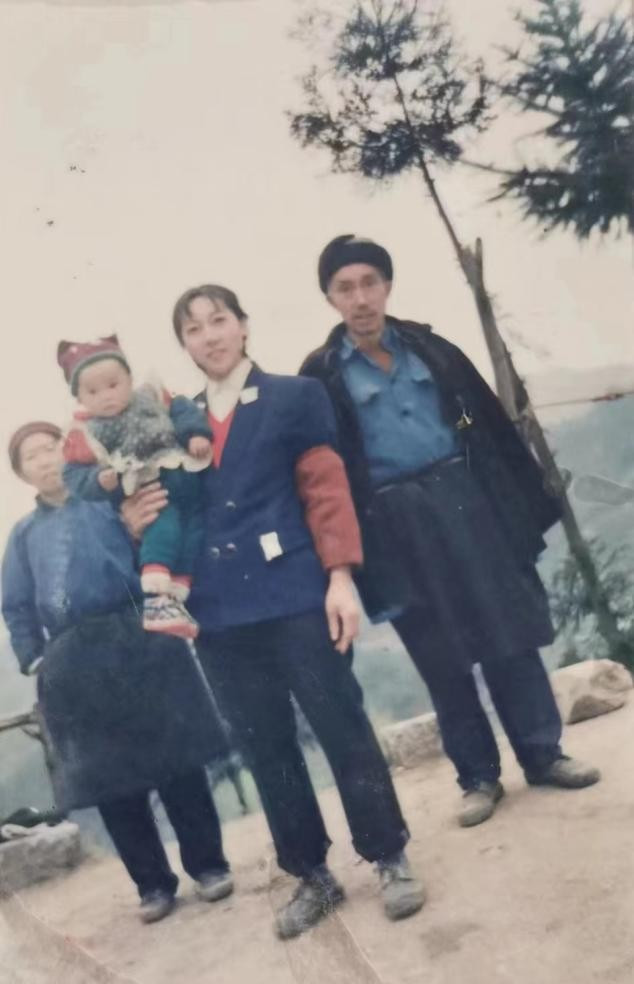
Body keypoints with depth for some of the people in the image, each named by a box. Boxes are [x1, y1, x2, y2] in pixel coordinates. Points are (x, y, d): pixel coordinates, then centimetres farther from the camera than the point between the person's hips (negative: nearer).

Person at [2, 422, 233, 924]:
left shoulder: (109, 498, 9)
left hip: (138, 643, -3)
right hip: (73, 666, 3)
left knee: (174, 757, 1)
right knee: (107, 776, 7)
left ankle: (209, 864, 16)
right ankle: (154, 883, 21)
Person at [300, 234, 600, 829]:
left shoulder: (429, 348, 7)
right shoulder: (320, 375, 0)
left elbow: (491, 423, 9)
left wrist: (531, 499, 6)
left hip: (467, 504, 2)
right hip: (397, 530, -2)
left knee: (511, 636, 7)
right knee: (442, 660, 6)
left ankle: (542, 754, 23)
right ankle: (479, 776, 21)